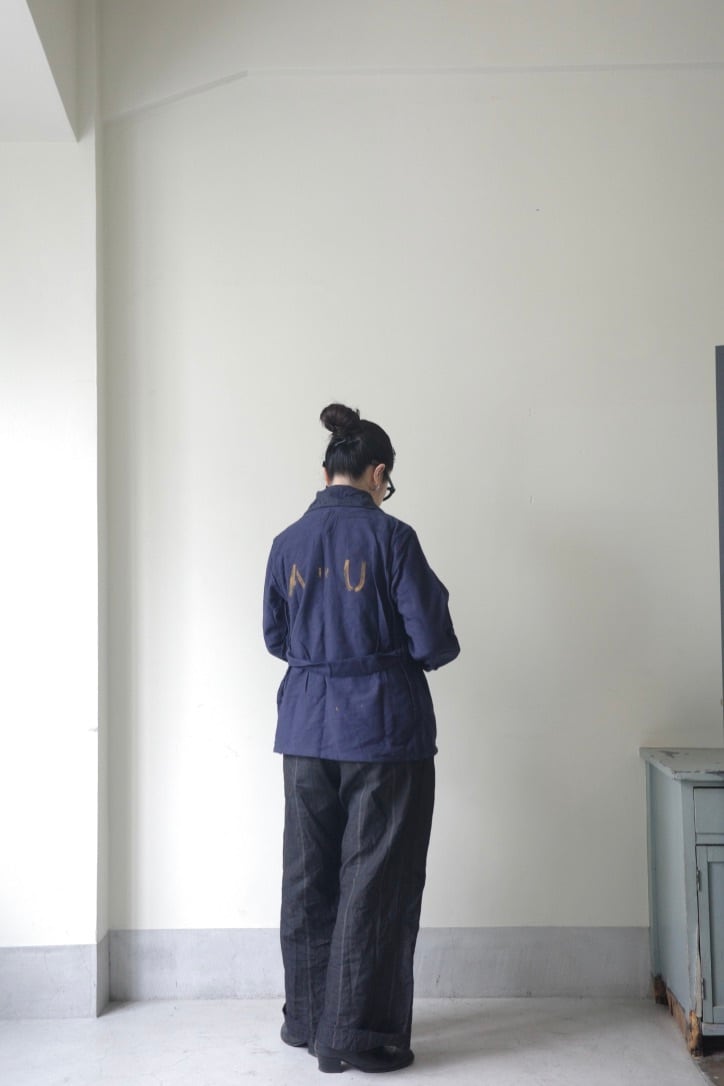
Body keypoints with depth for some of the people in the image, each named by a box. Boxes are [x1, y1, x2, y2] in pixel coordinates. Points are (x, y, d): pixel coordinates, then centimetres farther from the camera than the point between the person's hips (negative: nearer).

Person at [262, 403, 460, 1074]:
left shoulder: (287, 543, 3)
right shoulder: (391, 538, -12)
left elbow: (275, 638, 12)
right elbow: (432, 641, -11)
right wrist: (388, 650, 10)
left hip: (307, 728, 5)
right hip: (384, 729, -5)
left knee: (308, 876, 15)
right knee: (374, 881, 5)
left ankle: (307, 1019, 29)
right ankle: (355, 1036, 14)